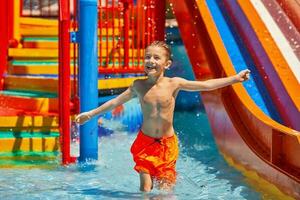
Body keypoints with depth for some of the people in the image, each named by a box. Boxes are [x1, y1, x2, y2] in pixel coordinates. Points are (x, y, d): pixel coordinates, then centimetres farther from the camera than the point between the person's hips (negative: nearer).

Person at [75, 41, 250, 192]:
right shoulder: (139, 86, -4)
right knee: (145, 188, -3)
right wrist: (90, 114, 12)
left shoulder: (174, 84, -9)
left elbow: (206, 85, -12)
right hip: (145, 142, 1)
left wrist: (235, 78, -18)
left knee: (166, 187, 1)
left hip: (167, 143, -1)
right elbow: (116, 102, 8)